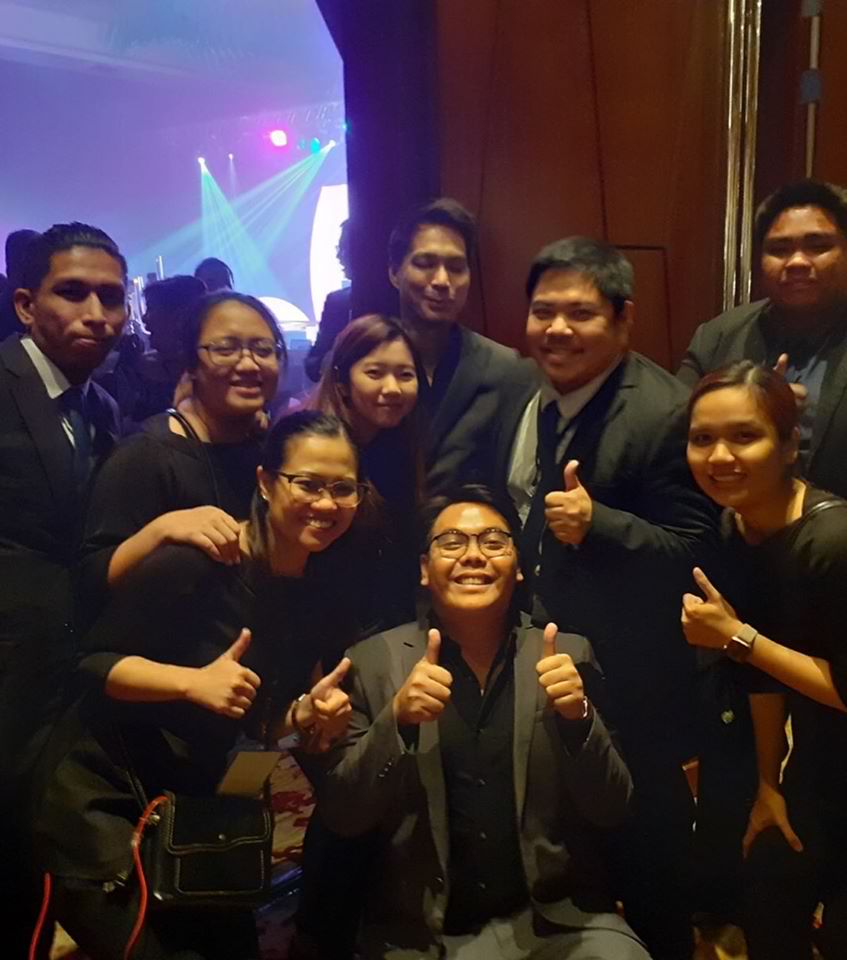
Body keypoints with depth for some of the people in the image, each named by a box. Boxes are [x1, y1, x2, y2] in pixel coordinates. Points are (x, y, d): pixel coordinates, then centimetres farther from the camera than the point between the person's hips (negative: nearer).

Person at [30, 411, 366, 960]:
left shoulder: (323, 593, -4)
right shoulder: (200, 558, -23)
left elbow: (262, 720, 3)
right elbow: (96, 660, -18)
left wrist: (310, 714, -18)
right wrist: (194, 682, -32)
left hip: (189, 801, 7)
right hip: (100, 792, -6)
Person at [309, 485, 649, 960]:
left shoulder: (567, 654, 0)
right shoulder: (374, 661, -2)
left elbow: (611, 810, 0)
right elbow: (342, 815, -4)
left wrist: (578, 716, -18)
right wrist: (396, 719, -20)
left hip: (558, 917, 1)